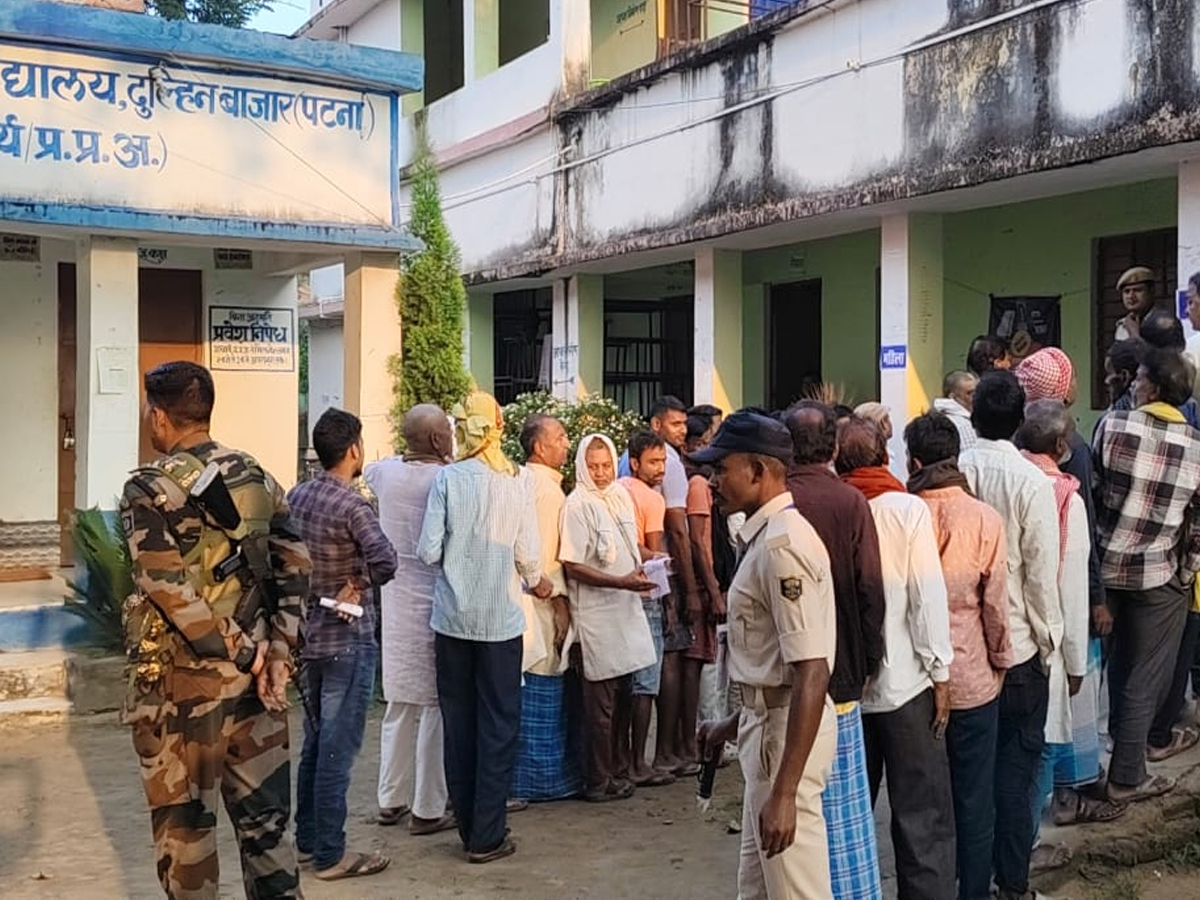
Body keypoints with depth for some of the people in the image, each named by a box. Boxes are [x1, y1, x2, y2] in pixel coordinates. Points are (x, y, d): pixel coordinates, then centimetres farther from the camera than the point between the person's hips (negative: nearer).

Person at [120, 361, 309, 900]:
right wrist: (277, 652, -2)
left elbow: (168, 589, -20)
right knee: (264, 814, 12)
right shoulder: (258, 479, 7)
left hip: (181, 678, -5)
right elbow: (295, 567, 2)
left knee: (184, 821, 9)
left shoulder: (149, 489, -10)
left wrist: (244, 651, -14)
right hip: (255, 673, 5)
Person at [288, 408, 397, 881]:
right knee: (337, 748, 0)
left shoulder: (294, 496, 3)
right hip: (348, 639, -8)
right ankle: (330, 854, 9)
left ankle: (307, 839, 29)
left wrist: (310, 586, 8)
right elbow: (385, 560, -32)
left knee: (314, 742, 18)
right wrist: (358, 586, -15)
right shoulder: (352, 504, -19)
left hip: (309, 633, 8)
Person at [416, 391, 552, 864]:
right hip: (501, 618, -1)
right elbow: (527, 554, -6)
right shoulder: (518, 480, -6)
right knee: (498, 726, 7)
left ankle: (469, 825, 24)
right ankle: (486, 837, 10)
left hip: (452, 616, 1)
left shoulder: (447, 478, -6)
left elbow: (428, 551, -8)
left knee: (458, 723, 13)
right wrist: (536, 583, 15)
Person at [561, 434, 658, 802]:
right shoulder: (577, 506, -13)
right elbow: (573, 566, -16)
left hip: (625, 607, 7)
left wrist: (646, 561, 5)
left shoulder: (621, 496, 10)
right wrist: (622, 582, -21)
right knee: (601, 700, -1)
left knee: (623, 695, 14)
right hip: (596, 612, -7)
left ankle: (618, 768, 26)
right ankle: (599, 781, 9)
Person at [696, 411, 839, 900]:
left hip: (789, 730, -11)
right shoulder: (764, 535, 10)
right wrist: (737, 723, 22)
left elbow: (811, 673, -27)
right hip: (767, 721, 11)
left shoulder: (781, 544, -22)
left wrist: (784, 792, -28)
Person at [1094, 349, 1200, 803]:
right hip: (1160, 576, -1)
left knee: (1113, 666, 22)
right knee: (1145, 678, 8)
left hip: (1106, 565, 2)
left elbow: (1091, 491, -2)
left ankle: (1116, 747, 35)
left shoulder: (1112, 425, -9)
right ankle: (1126, 776, 15)